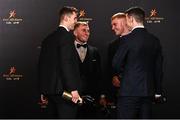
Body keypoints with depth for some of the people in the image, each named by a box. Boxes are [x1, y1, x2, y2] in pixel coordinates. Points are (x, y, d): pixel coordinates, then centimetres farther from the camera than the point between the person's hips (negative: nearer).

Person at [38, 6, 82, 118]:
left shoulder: (48, 38, 16)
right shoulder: (66, 35, -10)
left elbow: (42, 65, 17)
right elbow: (66, 63, -20)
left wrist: (43, 91, 21)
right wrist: (73, 89, -20)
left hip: (50, 89, 9)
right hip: (64, 89, -9)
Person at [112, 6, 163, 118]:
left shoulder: (129, 39, -11)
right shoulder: (155, 40, 6)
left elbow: (116, 64, -7)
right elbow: (158, 68, 11)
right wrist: (158, 91, 18)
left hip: (130, 90, -6)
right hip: (148, 90, 6)